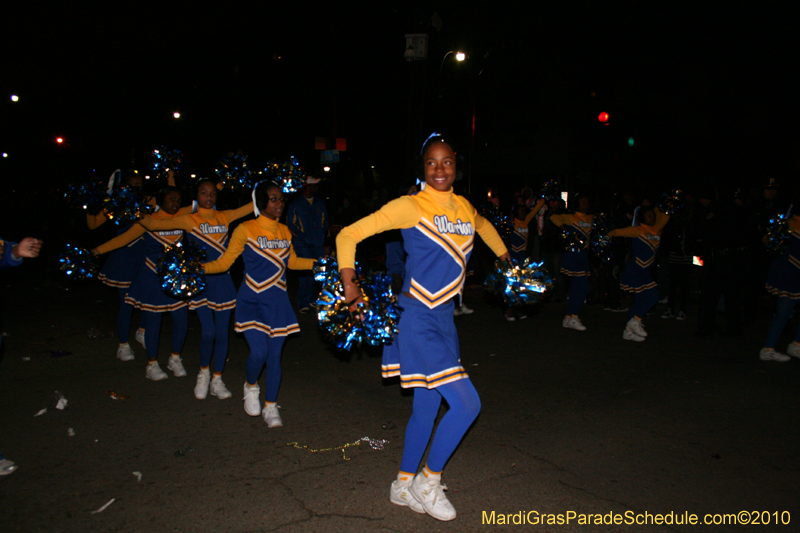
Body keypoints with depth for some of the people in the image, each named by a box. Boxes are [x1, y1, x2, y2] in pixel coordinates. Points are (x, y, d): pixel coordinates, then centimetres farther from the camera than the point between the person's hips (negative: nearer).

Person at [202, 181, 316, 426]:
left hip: (277, 302, 4)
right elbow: (224, 262, -3)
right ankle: (251, 387, 21)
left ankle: (270, 406, 21)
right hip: (251, 301, -4)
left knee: (275, 354, 5)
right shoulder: (245, 230, -6)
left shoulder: (284, 231, 7)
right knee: (259, 352, -14)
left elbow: (292, 261, 21)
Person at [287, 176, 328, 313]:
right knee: (306, 273, -9)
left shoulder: (320, 203, 12)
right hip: (303, 245, -5)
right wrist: (304, 239, -8)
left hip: (319, 245, 5)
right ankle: (303, 303, 0)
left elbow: (324, 221, 20)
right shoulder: (296, 204, -3)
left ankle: (312, 300, 18)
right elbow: (291, 224, -2)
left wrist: (323, 236, 7)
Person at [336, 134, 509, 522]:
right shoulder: (410, 206, -11)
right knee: (466, 403, -10)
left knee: (428, 406, 15)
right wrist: (349, 282, -18)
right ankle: (428, 481, 12)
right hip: (417, 317, -7)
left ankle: (403, 486, 34)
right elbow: (349, 235, -10)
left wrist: (505, 257, 34)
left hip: (444, 317, 7)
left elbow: (483, 225, 35)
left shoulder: (464, 208, 9)